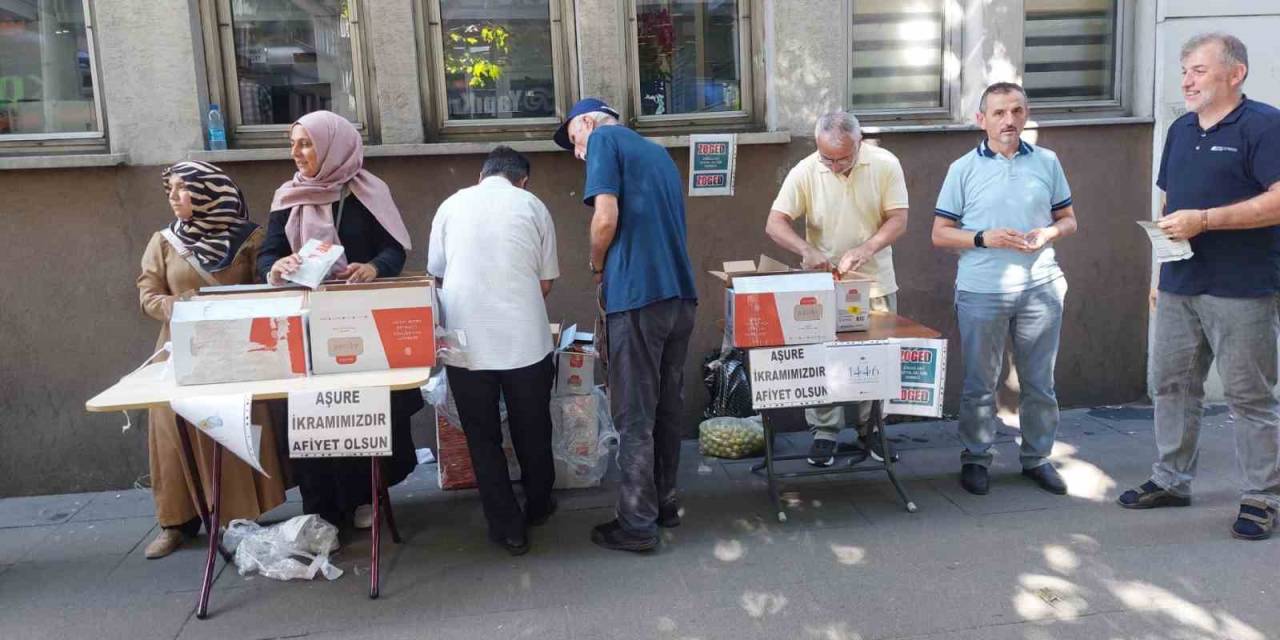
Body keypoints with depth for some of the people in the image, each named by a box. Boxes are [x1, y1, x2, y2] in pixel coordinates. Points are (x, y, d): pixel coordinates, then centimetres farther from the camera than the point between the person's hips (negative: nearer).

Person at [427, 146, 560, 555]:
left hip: (467, 341, 1)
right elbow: (546, 282, 6)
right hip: (525, 338, 0)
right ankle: (538, 505, 35)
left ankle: (507, 527, 16)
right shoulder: (532, 206, 5)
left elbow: (435, 273, 16)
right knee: (532, 430, 17)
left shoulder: (452, 205, 9)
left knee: (483, 437, 11)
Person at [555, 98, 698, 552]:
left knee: (634, 416, -1)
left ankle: (637, 524, 6)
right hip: (681, 294, 8)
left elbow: (606, 217, -13)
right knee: (667, 407, 16)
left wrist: (597, 266, 4)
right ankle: (664, 502, 26)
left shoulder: (604, 139, 0)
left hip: (638, 296, -8)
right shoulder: (658, 152, 23)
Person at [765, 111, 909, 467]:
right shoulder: (804, 172, -10)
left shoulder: (885, 165, -8)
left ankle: (871, 429, 25)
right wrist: (806, 250, -30)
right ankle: (824, 433, 16)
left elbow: (898, 220, -8)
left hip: (875, 282, 1)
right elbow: (775, 223, -12)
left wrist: (867, 248, -25)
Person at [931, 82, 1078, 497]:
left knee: (1039, 382, 11)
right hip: (981, 291, -2)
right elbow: (940, 234, 0)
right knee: (980, 383, 6)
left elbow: (1068, 219, 13)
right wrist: (984, 238, -16)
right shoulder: (964, 169, 0)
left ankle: (1037, 458, 26)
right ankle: (975, 459, 21)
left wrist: (1048, 234, -9)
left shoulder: (1047, 162, 7)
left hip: (1040, 289, 2)